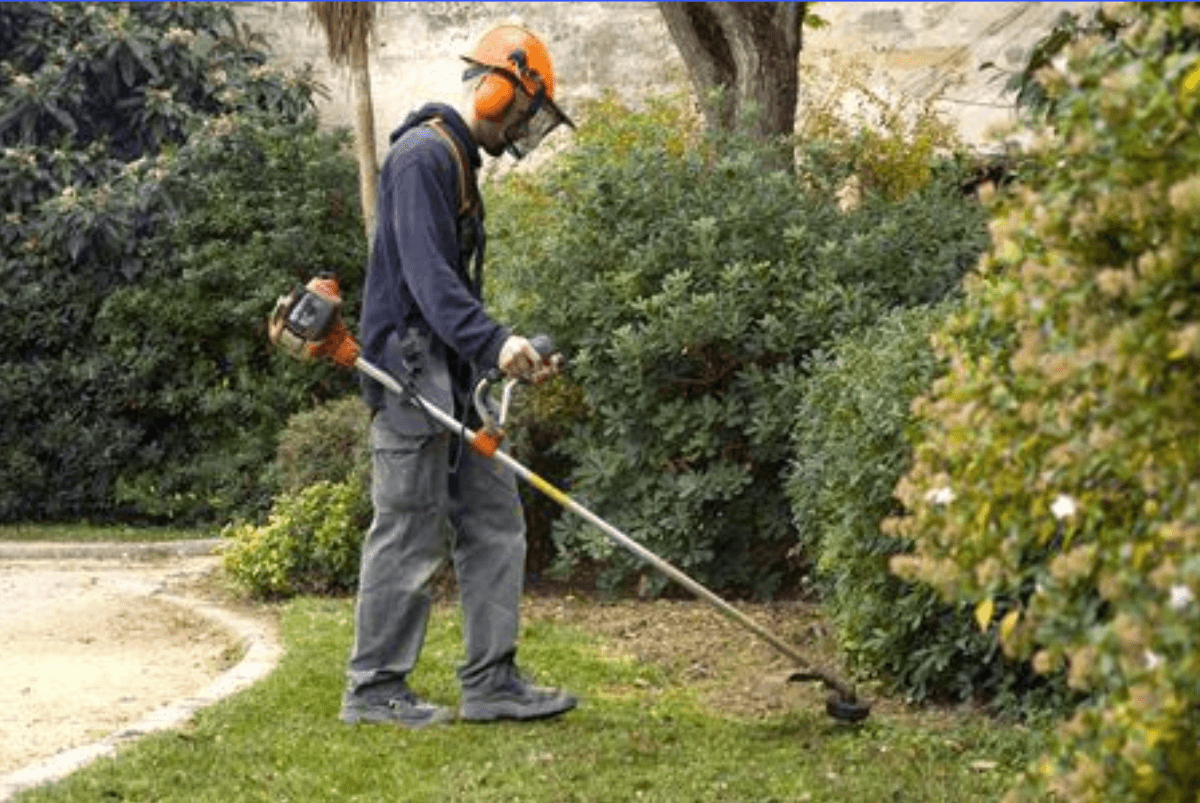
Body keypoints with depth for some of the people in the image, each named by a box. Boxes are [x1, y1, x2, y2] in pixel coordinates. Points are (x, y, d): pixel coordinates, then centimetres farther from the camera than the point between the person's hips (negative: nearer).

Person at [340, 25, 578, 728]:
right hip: (411, 376, -10)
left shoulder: (459, 161, 20)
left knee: (495, 523, 8)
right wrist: (493, 342, -32)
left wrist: (500, 353, 21)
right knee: (411, 534, -5)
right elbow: (426, 274, -23)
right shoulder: (423, 155, -13)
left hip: (451, 382, 10)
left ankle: (491, 683, 11)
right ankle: (374, 689, 3)